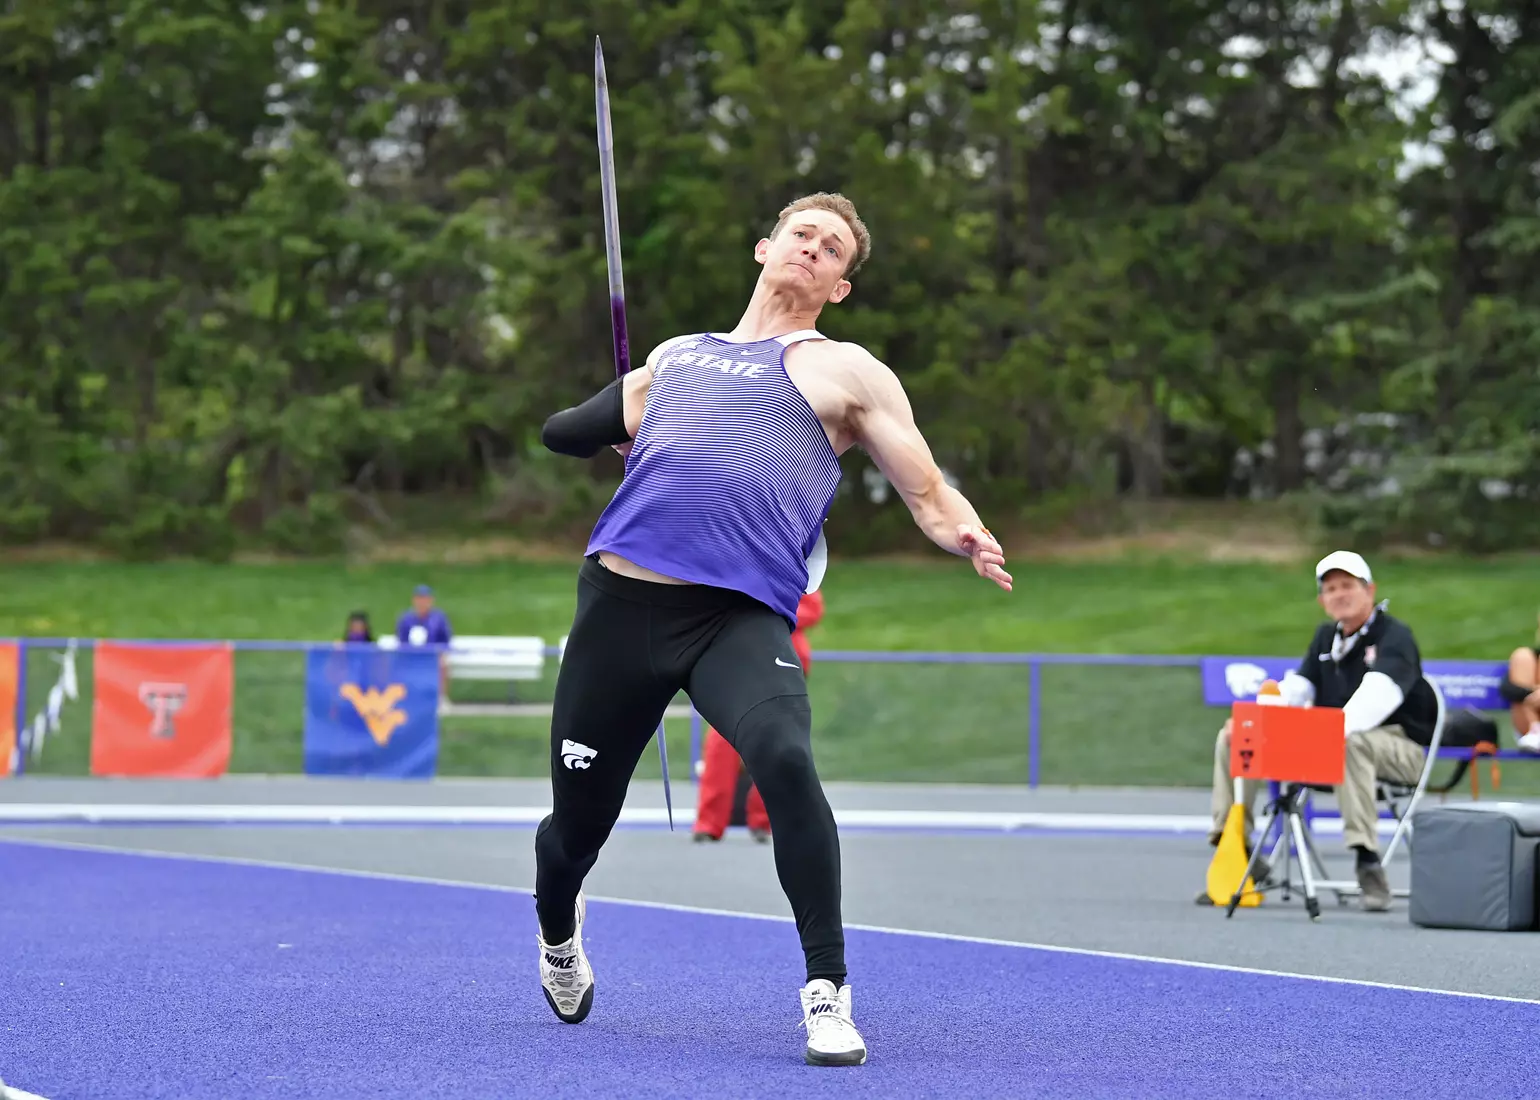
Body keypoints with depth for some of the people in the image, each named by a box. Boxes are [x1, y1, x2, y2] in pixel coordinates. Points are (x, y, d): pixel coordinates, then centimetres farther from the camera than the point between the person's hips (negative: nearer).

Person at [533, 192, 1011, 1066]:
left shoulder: (845, 371, 13)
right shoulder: (672, 356, 24)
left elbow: (929, 494, 7)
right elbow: (567, 434, 34)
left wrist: (967, 536, -14)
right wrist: (602, 422, 12)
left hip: (740, 617, -3)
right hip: (620, 599, 3)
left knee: (784, 758, -33)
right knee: (576, 823, 10)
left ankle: (829, 995, -23)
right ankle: (559, 932, 47)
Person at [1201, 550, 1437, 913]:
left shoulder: (1394, 636, -10)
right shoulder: (1327, 637, 15)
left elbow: (1377, 696, -29)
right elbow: (1297, 687, 9)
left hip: (1399, 748, -7)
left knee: (1351, 743, -44)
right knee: (1233, 739, -3)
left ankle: (1367, 863, -45)